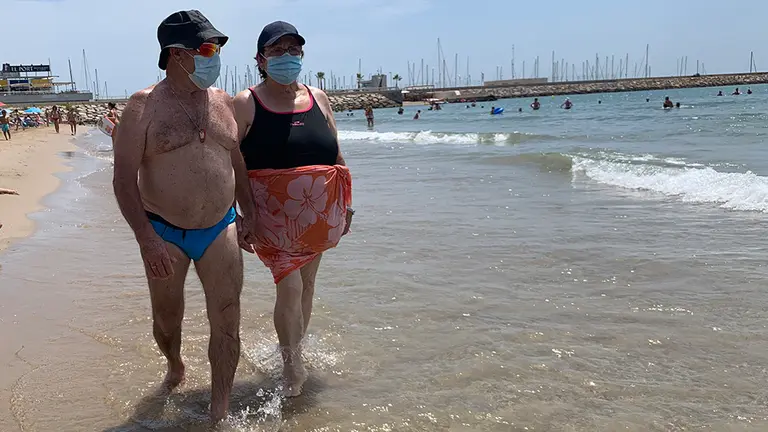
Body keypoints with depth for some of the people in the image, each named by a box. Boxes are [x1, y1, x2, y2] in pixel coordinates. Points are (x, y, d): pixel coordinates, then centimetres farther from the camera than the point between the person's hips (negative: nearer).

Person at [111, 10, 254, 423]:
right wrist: (147, 239, -18)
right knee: (166, 318, 16)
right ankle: (175, 368, 49)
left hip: (220, 229, 3)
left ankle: (219, 412, 15)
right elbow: (124, 179, -11)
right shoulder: (143, 106, -9)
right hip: (164, 233, -2)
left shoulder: (223, 102, 4)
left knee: (226, 324, 0)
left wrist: (247, 211, 13)